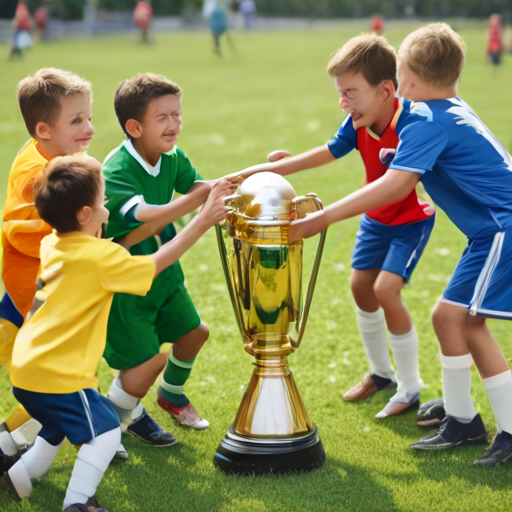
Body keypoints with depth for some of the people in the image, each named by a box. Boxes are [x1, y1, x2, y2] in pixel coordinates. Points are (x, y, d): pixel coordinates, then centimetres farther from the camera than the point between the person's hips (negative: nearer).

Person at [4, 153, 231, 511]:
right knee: (105, 431, 3)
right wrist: (202, 222, -8)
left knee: (60, 428, 29)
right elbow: (158, 262, -12)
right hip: (59, 375, -8)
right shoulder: (101, 257, -18)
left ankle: (20, 476, 31)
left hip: (26, 365, 9)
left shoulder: (51, 245, 5)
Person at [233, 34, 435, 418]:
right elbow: (329, 152, -2)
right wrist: (277, 169, -2)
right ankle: (381, 372, 32)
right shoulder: (358, 123, -13)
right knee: (361, 285, 10)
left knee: (386, 289, -18)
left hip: (412, 217, -7)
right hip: (377, 216, 8)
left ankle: (410, 388, -1)